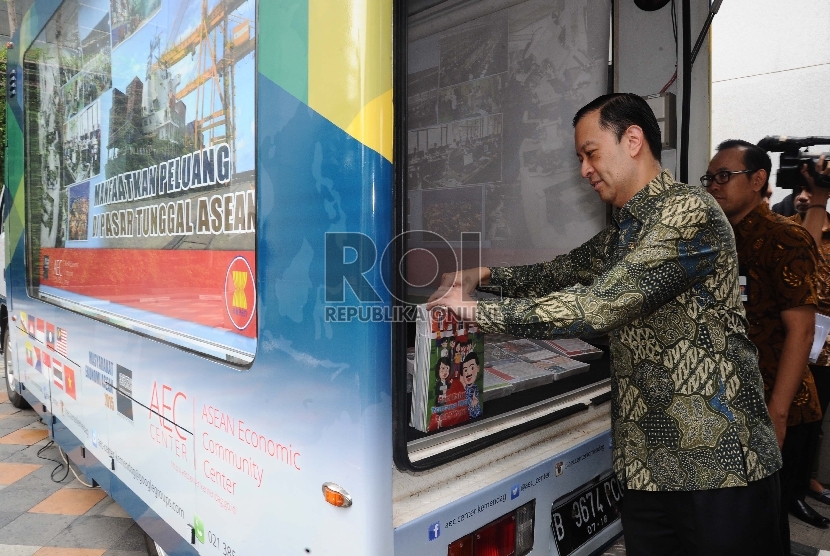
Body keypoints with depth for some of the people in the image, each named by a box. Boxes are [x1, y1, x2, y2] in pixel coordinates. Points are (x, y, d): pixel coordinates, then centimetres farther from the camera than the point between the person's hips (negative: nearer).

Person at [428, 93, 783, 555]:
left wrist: (481, 310, -21)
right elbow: (564, 271, 21)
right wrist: (485, 276, 5)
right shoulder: (623, 230, 14)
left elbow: (599, 305, -25)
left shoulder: (689, 212, -16)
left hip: (720, 463, -8)